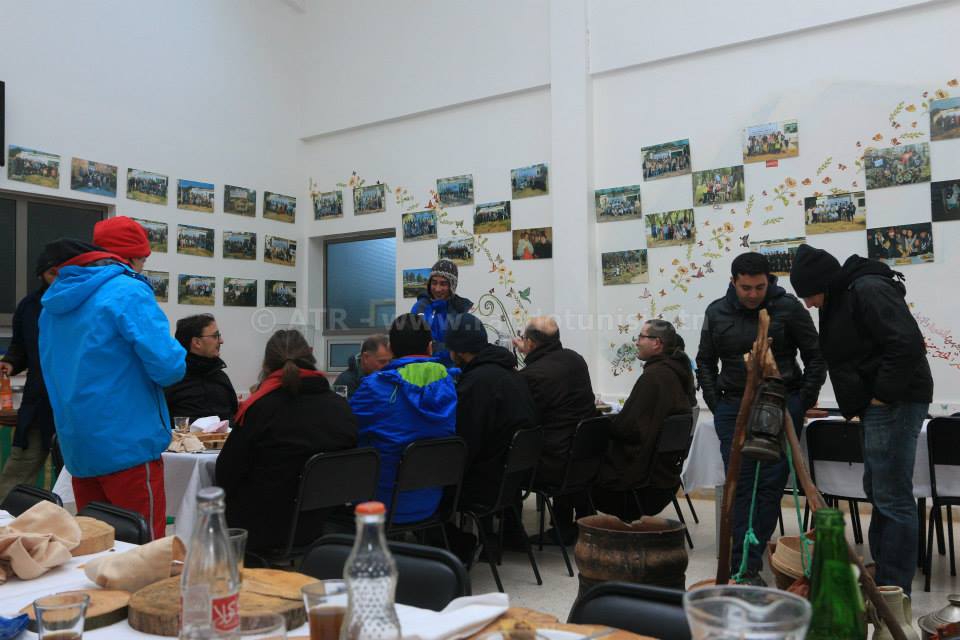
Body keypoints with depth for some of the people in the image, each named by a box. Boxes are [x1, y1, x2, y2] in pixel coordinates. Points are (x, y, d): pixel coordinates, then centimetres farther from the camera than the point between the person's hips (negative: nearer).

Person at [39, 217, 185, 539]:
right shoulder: (129, 291, -14)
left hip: (77, 447, 8)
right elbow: (168, 367, -21)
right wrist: (174, 351, 0)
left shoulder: (54, 298, 11)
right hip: (128, 445, -8)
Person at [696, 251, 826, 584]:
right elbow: (705, 362, 13)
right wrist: (716, 405, 5)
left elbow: (815, 358, 2)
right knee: (740, 486, 2)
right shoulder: (717, 313, 2)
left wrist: (802, 405, -3)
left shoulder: (788, 307, -5)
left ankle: (748, 565, 8)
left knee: (771, 485, -1)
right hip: (733, 407, 2)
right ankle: (744, 566, 7)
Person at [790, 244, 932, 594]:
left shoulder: (868, 290, -15)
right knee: (877, 490, 16)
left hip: (895, 403, -11)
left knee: (892, 497, -6)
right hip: (877, 406, 11)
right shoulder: (840, 299, 16)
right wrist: (867, 404, 13)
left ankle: (893, 589, 2)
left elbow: (907, 343, -25)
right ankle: (880, 573, 27)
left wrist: (884, 394, -20)